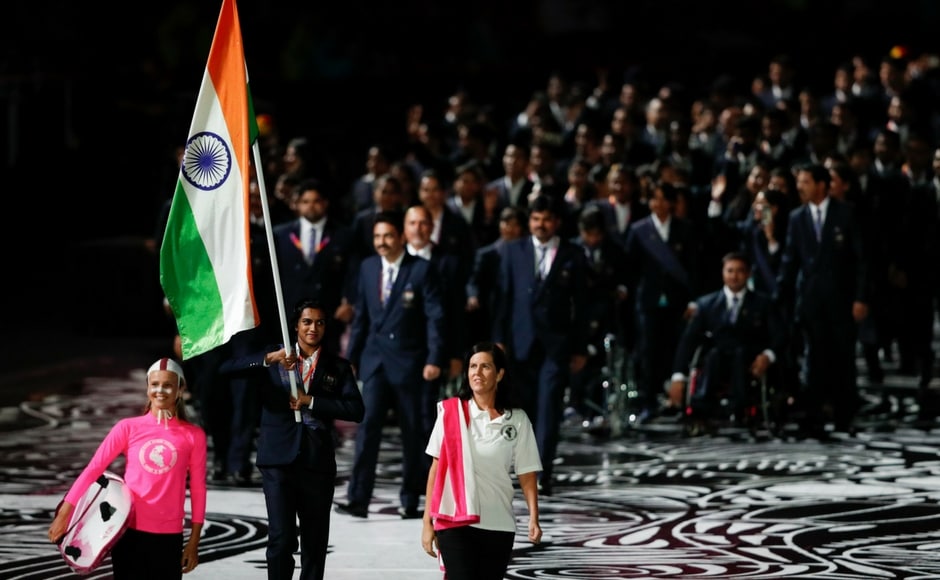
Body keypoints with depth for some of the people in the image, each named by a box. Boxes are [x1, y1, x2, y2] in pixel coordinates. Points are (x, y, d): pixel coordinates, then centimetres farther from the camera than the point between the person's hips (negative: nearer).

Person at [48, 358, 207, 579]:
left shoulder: (193, 436, 1)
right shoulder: (128, 428, 1)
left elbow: (197, 489, 4)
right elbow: (94, 469, 1)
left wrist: (194, 541, 3)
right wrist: (64, 514, -3)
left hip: (168, 535, 0)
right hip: (129, 530, 0)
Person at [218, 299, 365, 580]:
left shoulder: (338, 366, 11)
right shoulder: (274, 358, 9)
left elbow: (356, 410, -2)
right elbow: (227, 368, -6)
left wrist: (310, 401, -10)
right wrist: (270, 358, -18)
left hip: (318, 461, 2)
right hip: (279, 459, -2)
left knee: (316, 543, 6)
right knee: (281, 539, -11)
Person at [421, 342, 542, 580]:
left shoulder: (517, 420, 2)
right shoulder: (451, 412, 0)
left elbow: (527, 474, 2)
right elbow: (436, 468, 2)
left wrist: (534, 519, -12)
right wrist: (427, 522, 0)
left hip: (498, 526, 2)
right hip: (455, 521, -2)